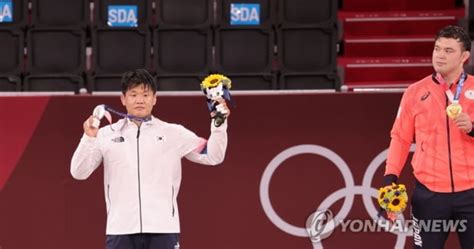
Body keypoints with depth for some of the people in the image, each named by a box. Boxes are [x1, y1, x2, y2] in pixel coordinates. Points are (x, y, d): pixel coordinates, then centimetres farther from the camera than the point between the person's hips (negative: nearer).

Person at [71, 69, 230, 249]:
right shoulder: (107, 135, 7)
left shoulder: (173, 134, 7)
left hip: (163, 228, 0)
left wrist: (219, 125, -7)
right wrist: (89, 139, -11)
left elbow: (213, 156, 8)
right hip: (120, 229, 0)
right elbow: (79, 172, 4)